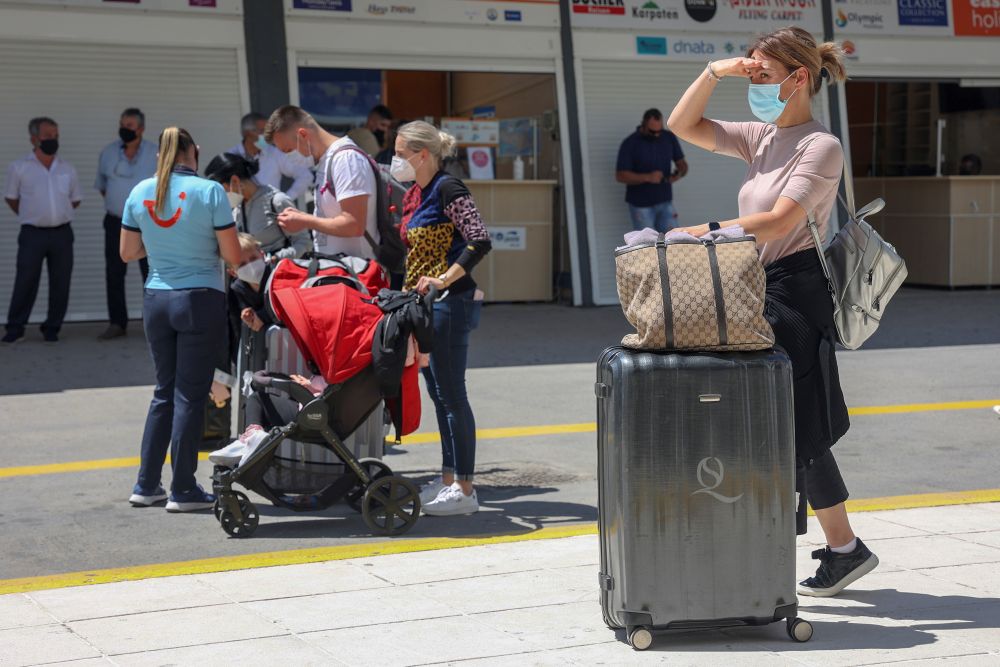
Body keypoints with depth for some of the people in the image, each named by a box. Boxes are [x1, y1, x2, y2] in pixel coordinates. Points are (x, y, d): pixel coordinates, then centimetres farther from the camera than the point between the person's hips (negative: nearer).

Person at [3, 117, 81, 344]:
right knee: (25, 283, -2)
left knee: (60, 284, 3)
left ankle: (52, 329, 14)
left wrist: (57, 215, 12)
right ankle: (15, 328, 9)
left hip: (62, 234, 3)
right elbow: (11, 198, 10)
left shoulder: (67, 169, 8)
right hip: (33, 234, -3)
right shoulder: (19, 168, -1)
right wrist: (30, 215, 13)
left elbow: (75, 199, 19)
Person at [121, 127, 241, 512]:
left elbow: (128, 253, 9)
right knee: (190, 394, 1)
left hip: (156, 300, 4)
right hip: (201, 300, -4)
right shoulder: (209, 191, -9)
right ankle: (183, 490, 6)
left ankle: (146, 485, 18)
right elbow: (232, 255, -9)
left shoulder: (140, 193, 2)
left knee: (165, 390, 16)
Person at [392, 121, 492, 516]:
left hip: (450, 302, -9)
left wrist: (444, 280, -23)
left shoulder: (448, 189, -12)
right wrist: (408, 291, 14)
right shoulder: (412, 197, 14)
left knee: (451, 394, -6)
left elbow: (479, 241, -20)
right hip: (424, 304, 9)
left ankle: (464, 490, -1)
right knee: (439, 394, 13)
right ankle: (448, 481, 21)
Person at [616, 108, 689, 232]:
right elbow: (620, 176, -14)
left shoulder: (670, 138, 1)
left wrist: (679, 173, -16)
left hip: (665, 202, 4)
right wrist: (647, 177, -26)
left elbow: (682, 164, 9)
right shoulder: (630, 144, -11)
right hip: (640, 204, -4)